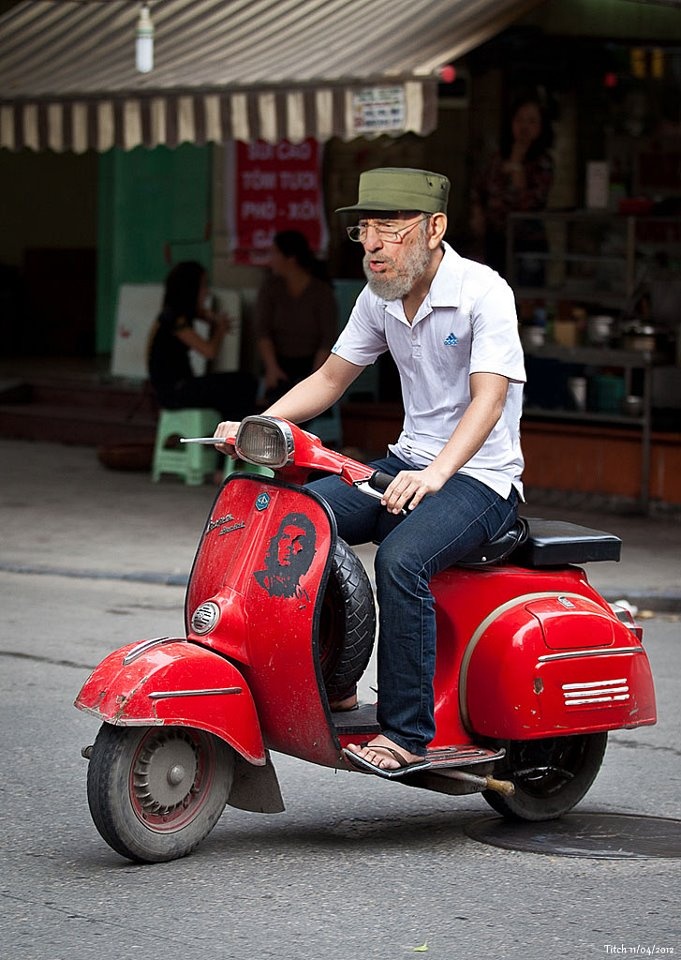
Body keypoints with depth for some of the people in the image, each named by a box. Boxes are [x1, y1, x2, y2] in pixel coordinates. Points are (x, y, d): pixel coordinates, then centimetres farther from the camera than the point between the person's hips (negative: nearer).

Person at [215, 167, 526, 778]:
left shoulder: (484, 292, -16)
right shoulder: (381, 297, 6)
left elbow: (488, 400, -26)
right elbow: (331, 379, 14)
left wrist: (435, 475, -42)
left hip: (479, 476, -7)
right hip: (409, 462, 7)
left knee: (401, 559, -34)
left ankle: (408, 734, -25)